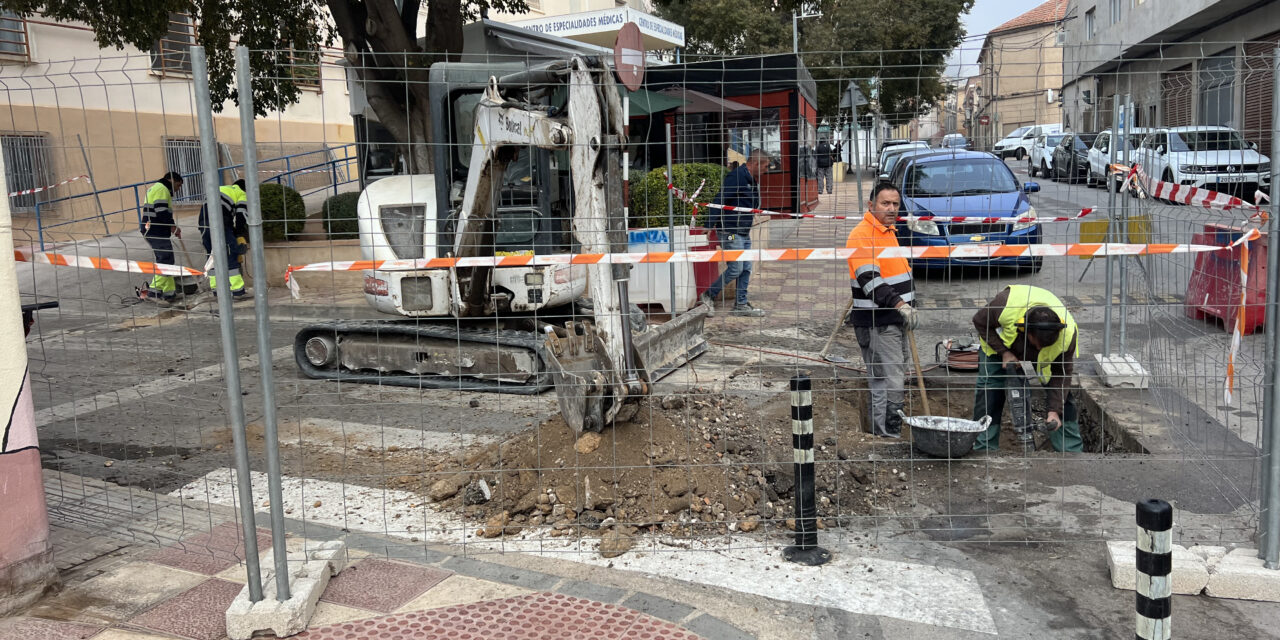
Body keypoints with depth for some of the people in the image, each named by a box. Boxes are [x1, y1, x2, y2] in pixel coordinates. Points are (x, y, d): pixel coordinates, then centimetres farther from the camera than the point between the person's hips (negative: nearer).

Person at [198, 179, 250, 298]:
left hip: (204, 221, 7)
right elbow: (241, 217, 2)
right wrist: (240, 237, 10)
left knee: (212, 254, 16)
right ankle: (237, 289, -8)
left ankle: (215, 287, 18)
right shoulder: (242, 195, 14)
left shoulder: (221, 188, 34)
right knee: (231, 255, -4)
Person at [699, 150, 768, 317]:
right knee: (735, 269, -9)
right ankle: (708, 296, 6)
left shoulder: (752, 180, 15)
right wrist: (710, 225, -24)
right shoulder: (736, 176, -16)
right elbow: (720, 200, -21)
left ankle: (741, 305, 17)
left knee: (746, 269, 9)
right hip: (731, 232, -10)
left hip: (744, 233, 10)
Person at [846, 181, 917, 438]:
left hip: (894, 320, 10)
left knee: (897, 380, 17)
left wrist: (910, 307, 21)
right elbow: (870, 280, -26)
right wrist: (900, 305, -31)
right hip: (875, 324, -10)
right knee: (888, 384, -10)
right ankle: (887, 436, -3)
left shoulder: (889, 231, 17)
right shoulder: (861, 235, -15)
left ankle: (890, 433, 27)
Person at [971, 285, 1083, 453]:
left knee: (1061, 394, -8)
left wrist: (1055, 411, -32)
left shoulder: (1067, 334, -37)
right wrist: (1004, 352, -31)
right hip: (1000, 341, -1)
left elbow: (1061, 374, -24)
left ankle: (1072, 450, 4)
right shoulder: (1005, 306, -44)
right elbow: (980, 321, -22)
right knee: (988, 388, -13)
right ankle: (983, 448, -4)